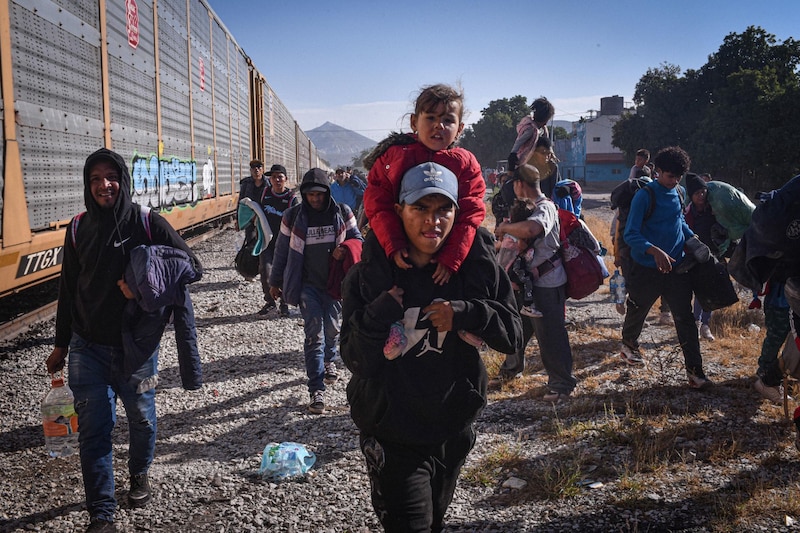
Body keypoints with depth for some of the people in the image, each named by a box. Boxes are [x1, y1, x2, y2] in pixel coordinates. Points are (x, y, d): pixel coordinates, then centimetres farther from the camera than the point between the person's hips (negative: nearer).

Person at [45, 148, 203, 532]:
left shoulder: (148, 224, -8)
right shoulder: (79, 229, 1)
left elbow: (193, 267, -7)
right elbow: (67, 290, 9)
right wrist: (60, 345, 14)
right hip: (88, 348, 1)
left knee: (142, 418, 15)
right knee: (93, 429, 1)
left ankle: (139, 474, 44)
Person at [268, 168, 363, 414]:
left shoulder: (342, 213, 0)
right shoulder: (293, 216, -3)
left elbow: (357, 239, 7)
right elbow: (282, 251, 5)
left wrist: (345, 248, -17)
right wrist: (275, 282, 10)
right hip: (308, 285, -2)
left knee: (332, 329, 16)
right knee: (314, 334, -9)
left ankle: (329, 361, 50)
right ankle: (316, 390, -8)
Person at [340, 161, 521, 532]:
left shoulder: (477, 266, -8)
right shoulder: (369, 275, -12)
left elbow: (512, 335, -7)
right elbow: (355, 360, -12)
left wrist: (466, 314, -24)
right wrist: (377, 317, -29)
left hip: (453, 430, 3)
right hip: (393, 436, -3)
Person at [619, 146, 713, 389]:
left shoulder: (677, 193, 5)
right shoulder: (644, 196, -15)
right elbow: (631, 234, -21)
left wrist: (693, 239, 5)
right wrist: (655, 251, -36)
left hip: (676, 267, 4)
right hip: (647, 269, -4)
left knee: (685, 319, -1)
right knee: (637, 312, 17)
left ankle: (694, 371, 1)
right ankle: (629, 345, 46)